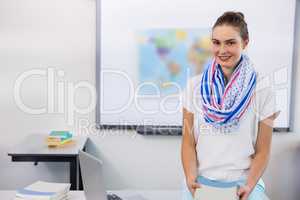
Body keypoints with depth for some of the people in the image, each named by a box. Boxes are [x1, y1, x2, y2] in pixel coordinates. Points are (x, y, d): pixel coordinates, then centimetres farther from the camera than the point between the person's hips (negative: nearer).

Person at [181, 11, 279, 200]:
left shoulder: (263, 91, -5)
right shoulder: (194, 86, -1)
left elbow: (262, 151, -1)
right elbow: (188, 143, 0)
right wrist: (191, 178, -13)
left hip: (243, 182, 0)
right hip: (200, 181, 1)